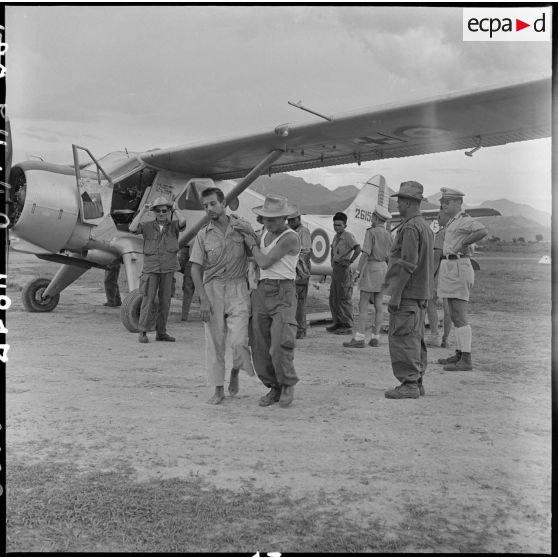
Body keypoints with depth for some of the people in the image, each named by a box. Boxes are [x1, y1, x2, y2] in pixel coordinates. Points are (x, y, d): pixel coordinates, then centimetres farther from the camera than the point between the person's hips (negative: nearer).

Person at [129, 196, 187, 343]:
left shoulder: (173, 226, 2)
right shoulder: (148, 226, 1)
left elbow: (183, 222, -19)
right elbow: (132, 228, -15)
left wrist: (174, 211, -5)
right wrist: (142, 211, -10)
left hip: (168, 270, 2)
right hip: (150, 269, -2)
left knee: (165, 301, 6)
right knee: (148, 300, -4)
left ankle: (161, 332, 16)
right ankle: (142, 332, 4)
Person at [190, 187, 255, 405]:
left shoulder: (242, 227, 2)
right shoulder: (203, 235, 3)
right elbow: (195, 268, 1)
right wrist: (203, 299, -8)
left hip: (238, 289, -1)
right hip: (212, 289, 1)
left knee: (239, 341, -11)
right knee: (214, 341, 3)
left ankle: (235, 372, 21)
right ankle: (218, 389, 17)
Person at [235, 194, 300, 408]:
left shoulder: (290, 238, -12)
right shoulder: (266, 233, 14)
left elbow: (265, 262, -14)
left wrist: (252, 244, 2)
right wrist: (248, 235, 18)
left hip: (283, 295, -7)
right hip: (262, 293, 7)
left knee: (280, 345, -17)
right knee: (261, 347, 3)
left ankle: (288, 384, 8)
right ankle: (275, 389, 18)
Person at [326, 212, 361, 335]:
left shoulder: (348, 236, -11)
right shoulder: (336, 236, 15)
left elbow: (358, 249, -25)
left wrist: (350, 261, -21)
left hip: (343, 269, -9)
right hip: (335, 269, 9)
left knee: (344, 298, -7)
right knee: (333, 298, 12)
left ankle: (347, 326, -3)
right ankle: (338, 323, 20)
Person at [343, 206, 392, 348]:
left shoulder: (371, 232, -11)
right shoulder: (388, 235, 10)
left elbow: (366, 253, -19)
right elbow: (389, 257, 12)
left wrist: (358, 270, -15)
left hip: (371, 268, -7)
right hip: (383, 268, 7)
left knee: (363, 305, -7)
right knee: (379, 306, 6)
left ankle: (359, 338, -9)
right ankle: (375, 338, 7)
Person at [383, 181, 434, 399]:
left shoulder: (410, 228, -16)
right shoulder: (425, 226, 17)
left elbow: (407, 265, -22)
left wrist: (395, 295, -20)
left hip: (407, 293, -10)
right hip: (421, 293, 10)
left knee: (401, 339, -6)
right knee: (415, 339, 13)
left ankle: (409, 383, -2)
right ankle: (417, 382, 20)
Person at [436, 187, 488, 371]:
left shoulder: (464, 220, -12)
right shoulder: (452, 222, 18)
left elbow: (483, 231, -30)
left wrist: (463, 244, -21)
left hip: (458, 268, -11)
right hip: (450, 269, 11)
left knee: (459, 316, -11)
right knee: (455, 315, 14)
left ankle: (466, 360, -9)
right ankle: (460, 354, 22)